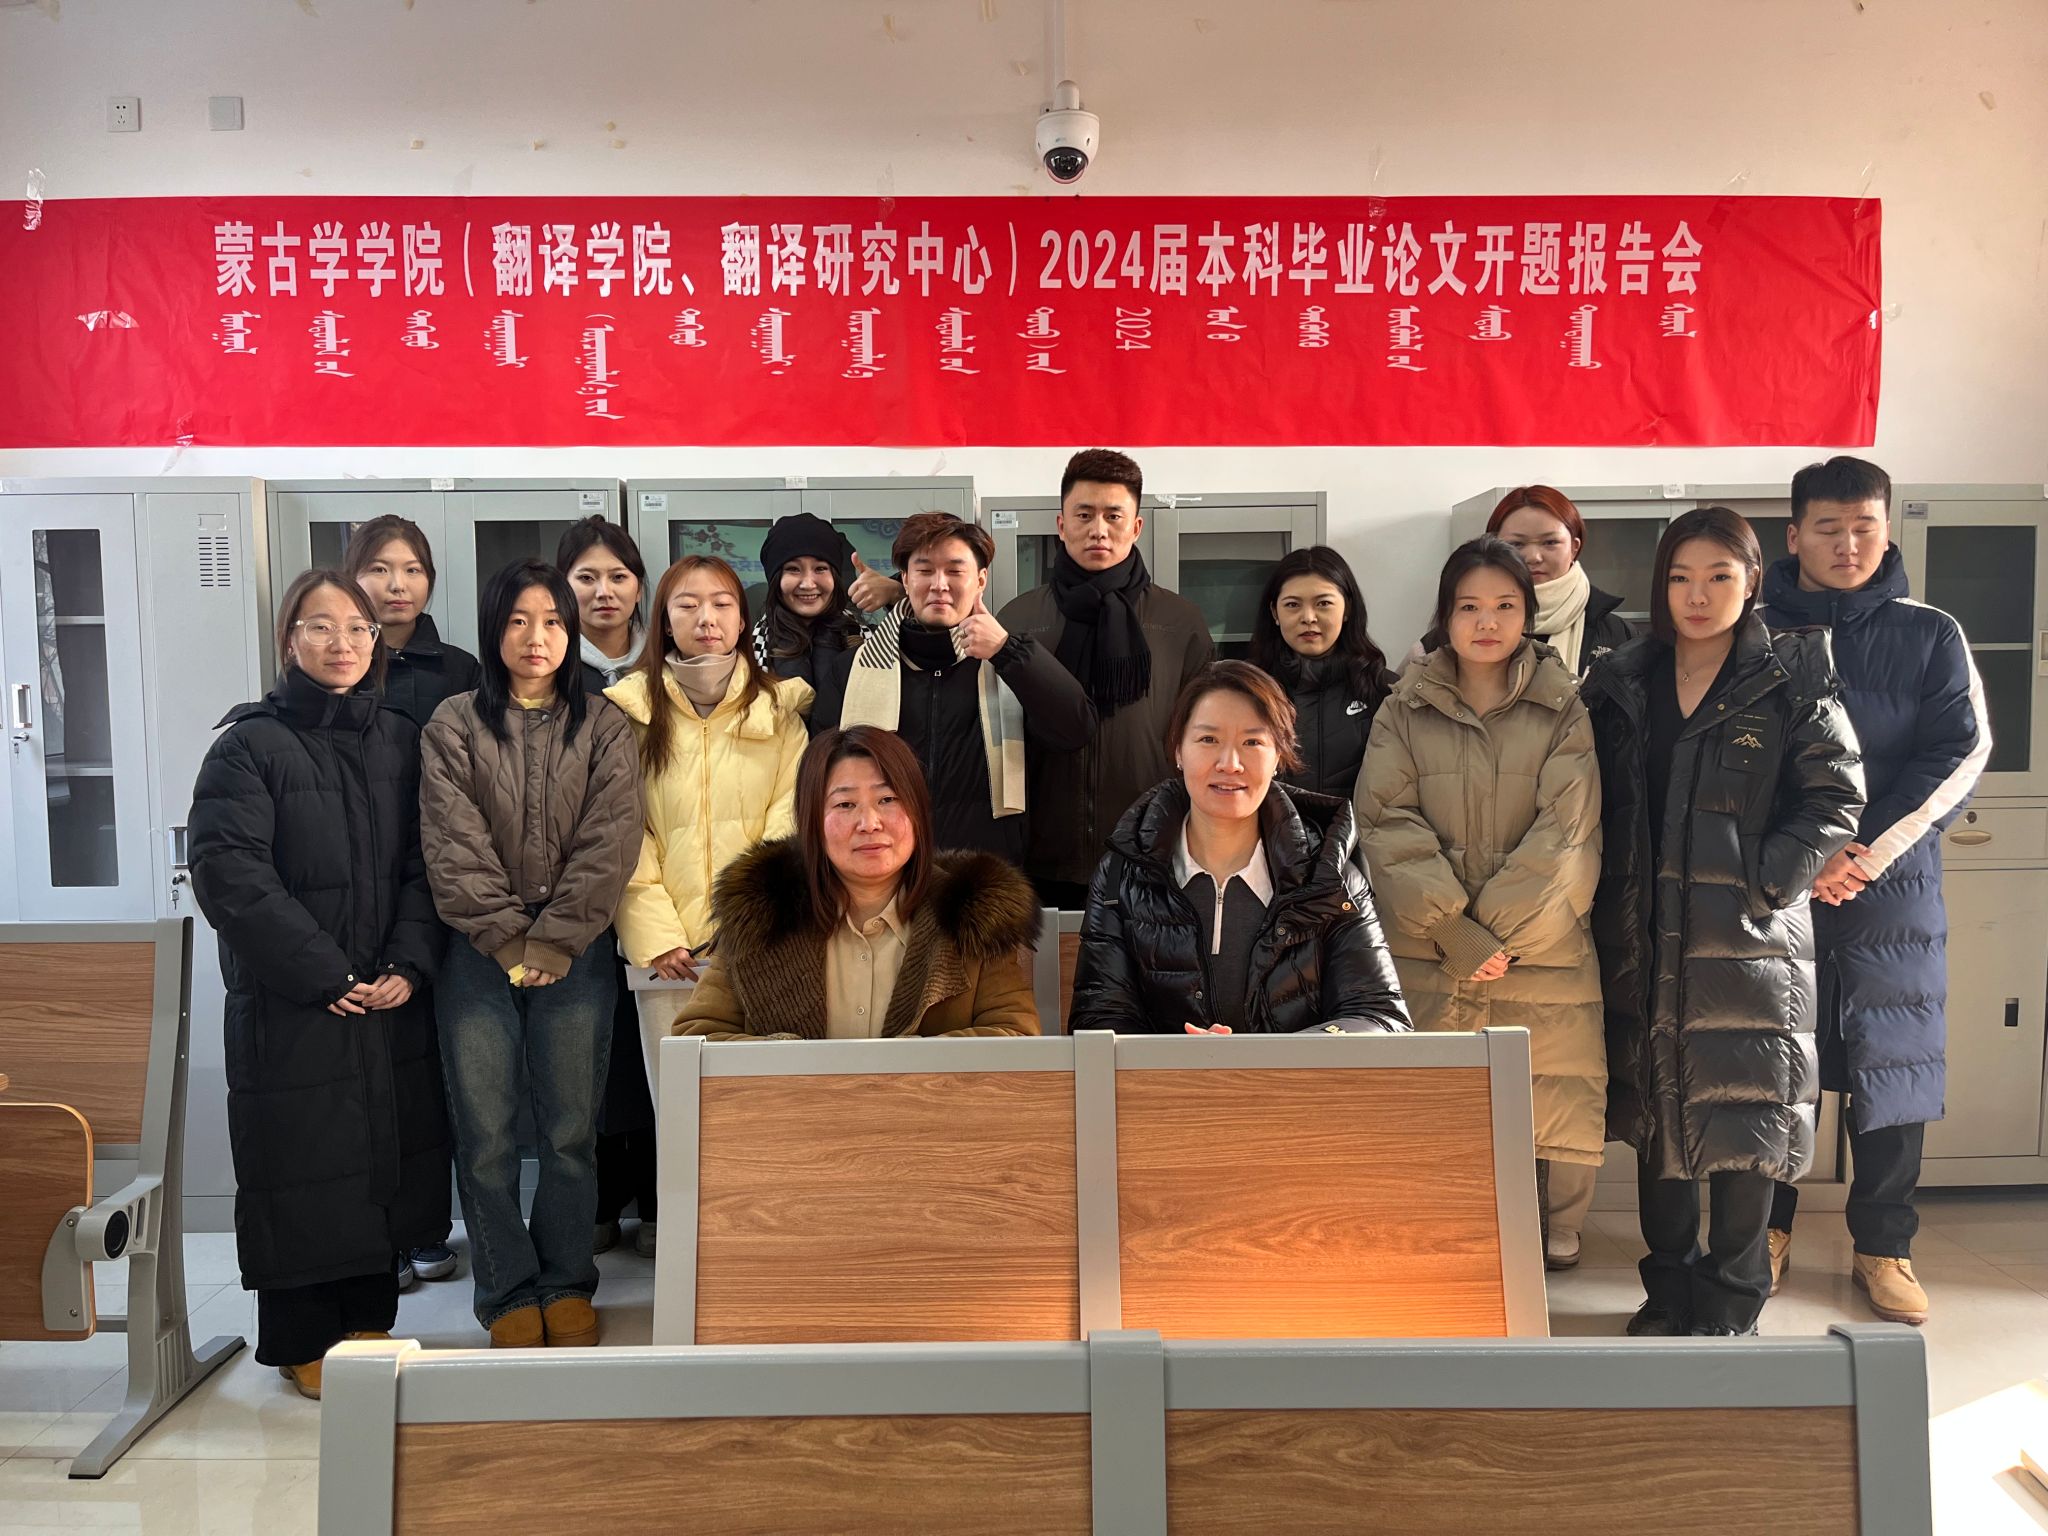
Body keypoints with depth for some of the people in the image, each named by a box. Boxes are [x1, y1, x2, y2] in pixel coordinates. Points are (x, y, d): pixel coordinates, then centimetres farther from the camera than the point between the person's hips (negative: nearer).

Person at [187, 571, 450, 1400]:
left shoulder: (401, 742, 9)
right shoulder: (249, 745, -4)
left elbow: (425, 865, 5)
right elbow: (229, 873, -12)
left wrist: (409, 965, -9)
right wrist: (326, 975, -16)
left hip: (393, 1000, 4)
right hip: (289, 1006, -4)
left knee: (386, 1160, 9)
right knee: (302, 1169, 3)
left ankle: (368, 1321, 25)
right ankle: (302, 1343, 19)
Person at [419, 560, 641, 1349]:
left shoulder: (602, 726, 6)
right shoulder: (454, 725, 5)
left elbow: (608, 844, -2)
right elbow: (454, 847, -2)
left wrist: (552, 941, -9)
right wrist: (508, 941, -8)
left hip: (574, 955, 0)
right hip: (480, 954, 0)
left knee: (571, 1131, 3)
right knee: (486, 1135, 1)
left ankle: (567, 1283, 19)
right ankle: (509, 1291, 16)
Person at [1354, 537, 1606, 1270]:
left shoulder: (1564, 709, 7)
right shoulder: (1405, 710, 8)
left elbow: (1566, 831, -3)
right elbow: (1387, 823, -2)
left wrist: (1496, 930, -11)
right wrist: (1453, 931, -12)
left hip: (1541, 958, 0)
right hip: (1428, 962, 0)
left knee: (1551, 1111, 0)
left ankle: (1554, 1249, 16)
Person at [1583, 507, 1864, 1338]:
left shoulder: (1791, 683, -1)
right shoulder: (1619, 684, 8)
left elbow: (1836, 797, -4)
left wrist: (1766, 879, -13)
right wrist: (1607, 911, 1)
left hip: (1749, 939, -3)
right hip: (1643, 942, 4)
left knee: (1744, 1121, 2)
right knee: (1654, 1116, 12)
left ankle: (1732, 1300, 19)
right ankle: (1670, 1291, 27)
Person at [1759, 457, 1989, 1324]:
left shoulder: (1929, 636, 7)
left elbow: (1961, 751, -2)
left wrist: (1871, 851, -13)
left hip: (1893, 885, 1)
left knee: (1893, 1066, 4)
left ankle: (1884, 1248, 19)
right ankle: (1768, 1229, 22)